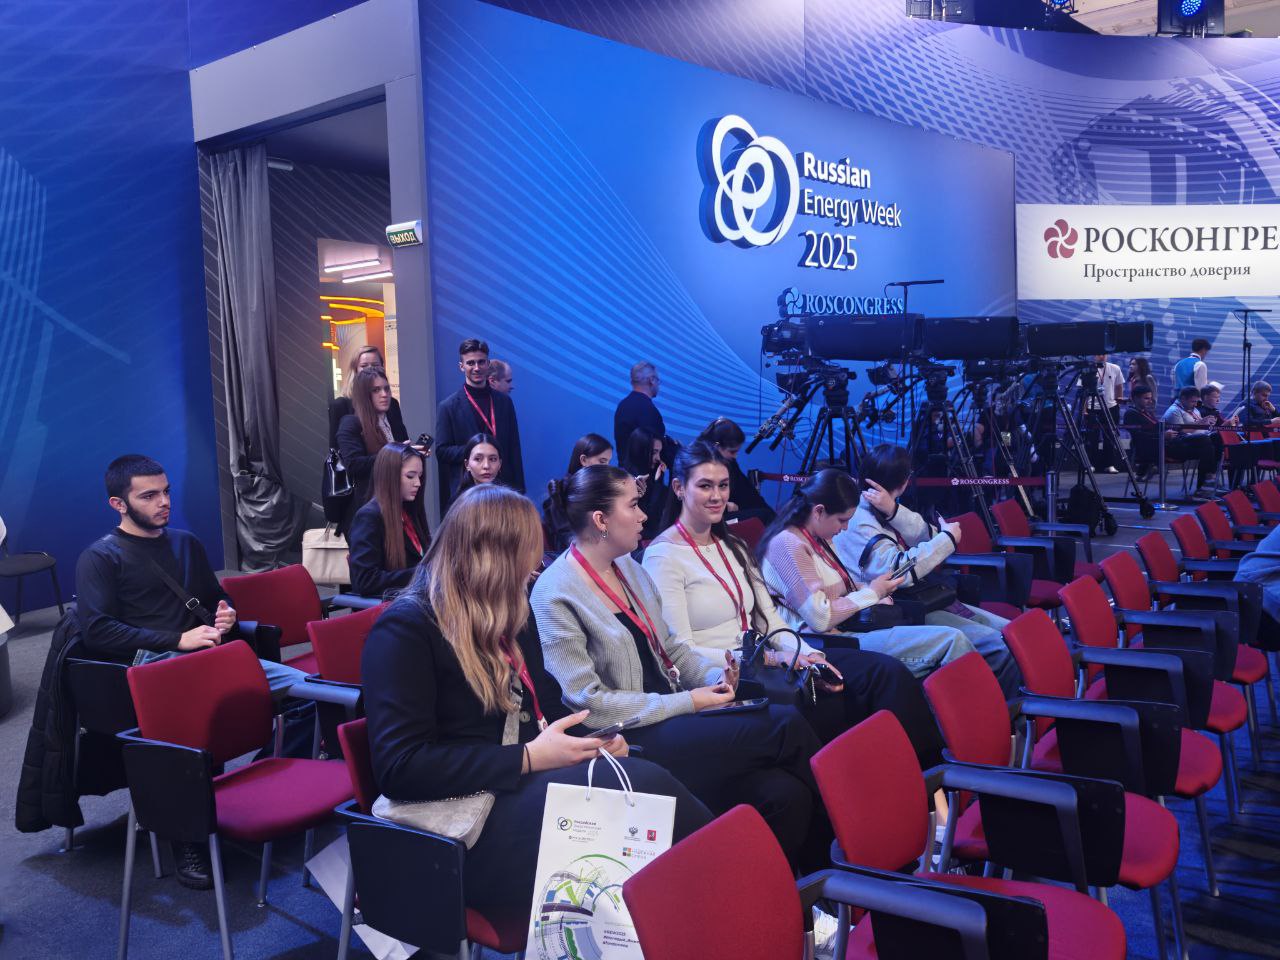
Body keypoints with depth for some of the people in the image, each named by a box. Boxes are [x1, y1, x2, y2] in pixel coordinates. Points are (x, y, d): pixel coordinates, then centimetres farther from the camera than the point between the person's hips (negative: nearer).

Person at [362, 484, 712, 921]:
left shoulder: (511, 614, 14)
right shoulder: (404, 631, -11)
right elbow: (399, 768, -17)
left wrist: (589, 738, 2)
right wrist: (530, 757, -19)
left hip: (534, 785, 8)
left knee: (646, 781, -25)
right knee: (646, 787, -29)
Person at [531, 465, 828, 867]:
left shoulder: (630, 568, 12)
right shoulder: (555, 595, -13)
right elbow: (586, 702, -16)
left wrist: (715, 675, -3)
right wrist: (685, 702, -15)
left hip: (670, 715, 7)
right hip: (629, 739, -7)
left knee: (785, 792, -20)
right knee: (786, 726, -17)